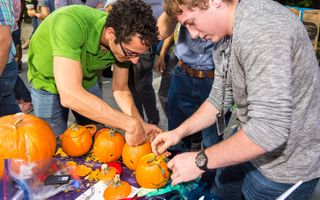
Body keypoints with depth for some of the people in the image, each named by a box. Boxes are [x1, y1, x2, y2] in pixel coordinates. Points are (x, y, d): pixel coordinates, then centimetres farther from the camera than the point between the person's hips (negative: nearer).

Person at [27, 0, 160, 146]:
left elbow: (120, 90, -11)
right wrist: (131, 124, -45)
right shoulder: (70, 23, -42)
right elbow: (70, 96, -49)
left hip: (86, 82, 4)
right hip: (48, 83, -4)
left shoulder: (126, 38, -24)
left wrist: (141, 125, -25)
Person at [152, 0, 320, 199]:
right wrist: (179, 132, 2)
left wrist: (200, 160, -23)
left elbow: (269, 130, -33)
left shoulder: (259, 28, -30)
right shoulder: (224, 41, 1)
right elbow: (219, 98, 10)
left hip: (284, 168, -8)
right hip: (252, 148, 8)